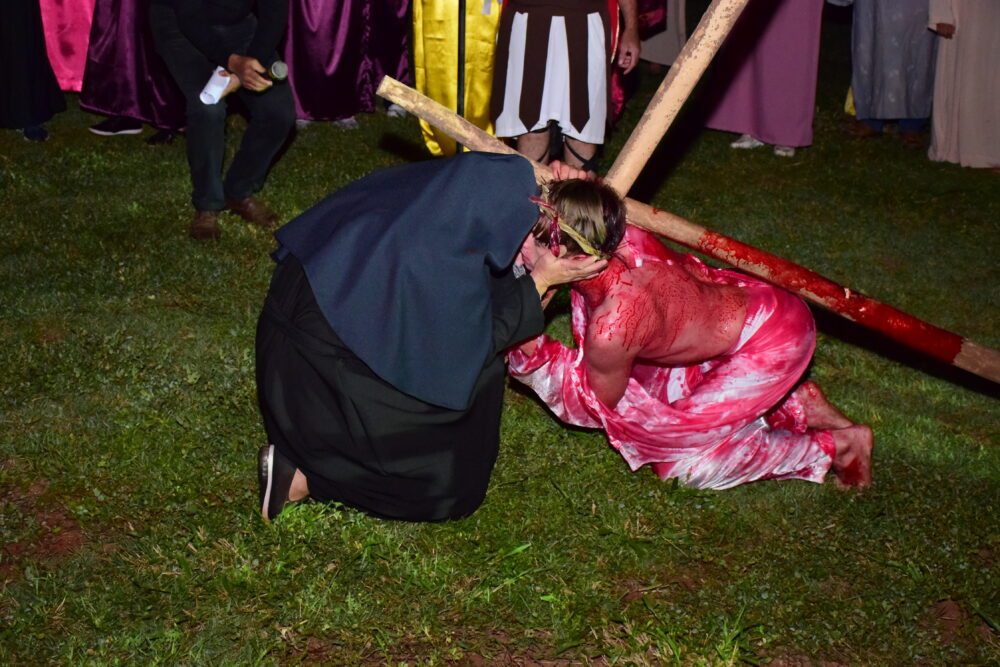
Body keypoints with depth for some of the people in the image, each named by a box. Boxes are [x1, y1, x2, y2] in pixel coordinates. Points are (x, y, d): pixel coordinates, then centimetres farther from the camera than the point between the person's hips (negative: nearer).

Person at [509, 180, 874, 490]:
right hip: (744, 299, 8)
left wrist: (529, 346, -16)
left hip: (772, 345, -8)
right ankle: (797, 404, 20)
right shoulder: (618, 238, -17)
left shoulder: (611, 327, -33)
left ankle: (837, 444, 11)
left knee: (681, 459, 1)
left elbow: (600, 406, -11)